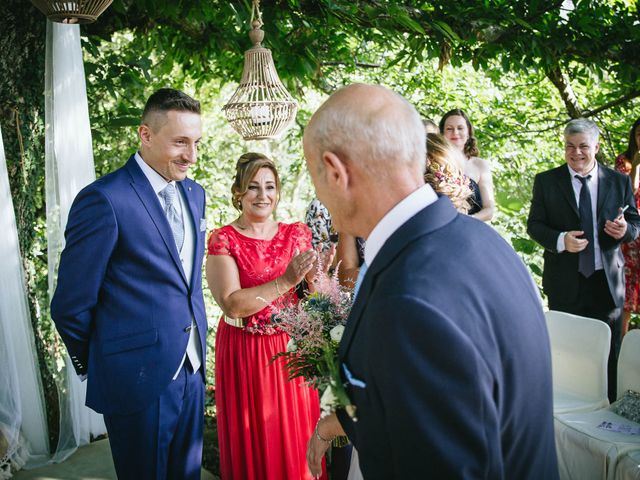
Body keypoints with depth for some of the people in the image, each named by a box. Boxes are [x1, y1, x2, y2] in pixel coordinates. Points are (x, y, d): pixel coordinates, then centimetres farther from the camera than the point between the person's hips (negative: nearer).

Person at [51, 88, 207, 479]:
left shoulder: (194, 193, 7)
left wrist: (197, 351, 15)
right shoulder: (105, 200, -17)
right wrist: (96, 367, 2)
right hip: (139, 379, -7)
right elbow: (70, 306, -11)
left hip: (192, 371, 7)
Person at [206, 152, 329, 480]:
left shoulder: (297, 234, 2)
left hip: (292, 349, 3)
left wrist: (315, 276, -21)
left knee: (296, 435, 14)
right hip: (245, 354, -3)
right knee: (254, 439, 11)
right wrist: (284, 281, -27)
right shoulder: (223, 240, -9)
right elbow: (232, 304, -21)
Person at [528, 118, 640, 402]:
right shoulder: (546, 181, -1)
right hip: (565, 282, -1)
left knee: (609, 351, 9)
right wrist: (560, 240, -21)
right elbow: (534, 225, -1)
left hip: (607, 281, 1)